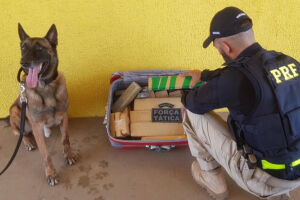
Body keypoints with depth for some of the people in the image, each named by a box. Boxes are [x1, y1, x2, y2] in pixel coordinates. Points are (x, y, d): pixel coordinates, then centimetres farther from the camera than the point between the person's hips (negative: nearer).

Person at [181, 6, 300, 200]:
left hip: (266, 178, -7)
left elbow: (194, 103, -7)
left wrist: (186, 98, 18)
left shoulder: (237, 79, -24)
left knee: (192, 113, 0)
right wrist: (204, 75, 33)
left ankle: (211, 179, 21)